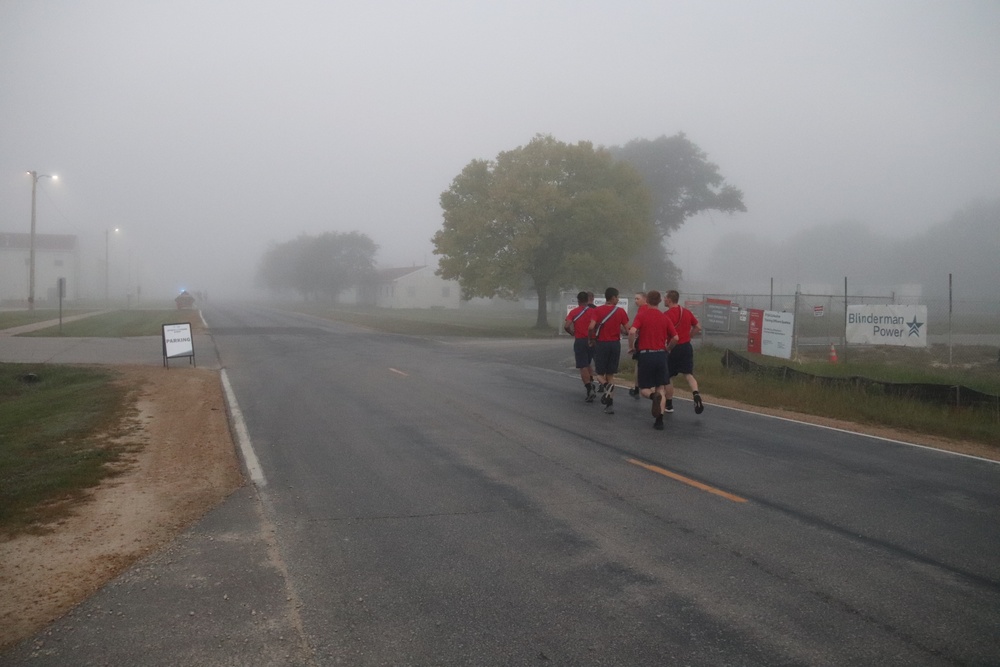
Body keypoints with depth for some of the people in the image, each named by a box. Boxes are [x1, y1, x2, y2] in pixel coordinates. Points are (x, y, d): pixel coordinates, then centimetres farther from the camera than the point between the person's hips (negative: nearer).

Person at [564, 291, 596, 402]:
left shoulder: (573, 312, -2)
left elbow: (566, 325, -13)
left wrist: (572, 333, 5)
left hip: (579, 341, -2)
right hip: (591, 341, 3)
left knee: (583, 367, 0)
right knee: (587, 364, 22)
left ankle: (589, 389, -11)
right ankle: (591, 384, 9)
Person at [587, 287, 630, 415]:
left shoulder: (597, 310, -5)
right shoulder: (621, 311, -1)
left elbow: (591, 327, -18)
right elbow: (627, 331, -3)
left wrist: (591, 338, 0)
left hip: (601, 344, -2)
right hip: (615, 344, 2)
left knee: (600, 374, 11)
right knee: (610, 375, 11)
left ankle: (606, 385, -24)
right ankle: (610, 404, 5)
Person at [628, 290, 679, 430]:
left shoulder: (641, 315, -3)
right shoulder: (664, 317, 6)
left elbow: (632, 331, -20)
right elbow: (675, 337, 2)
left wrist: (631, 346, -4)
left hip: (645, 355, -3)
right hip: (661, 355, 3)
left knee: (644, 389, 9)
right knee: (661, 388, 10)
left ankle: (654, 396, -26)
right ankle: (659, 420, -2)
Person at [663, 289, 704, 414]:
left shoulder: (667, 314, -14)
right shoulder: (687, 312, 6)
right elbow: (698, 327, 12)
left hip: (673, 348, -5)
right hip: (686, 347, 5)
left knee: (668, 377, 10)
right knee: (688, 374, 3)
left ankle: (669, 405, 19)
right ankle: (696, 395, -24)